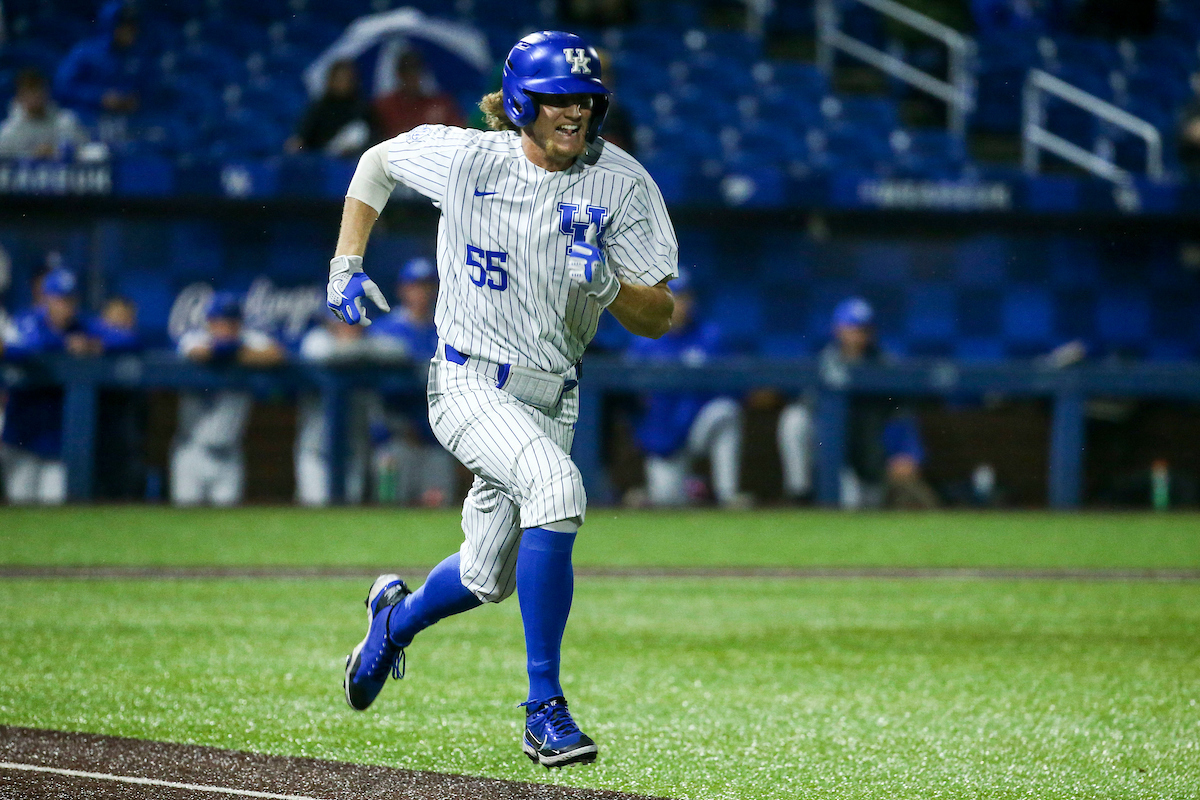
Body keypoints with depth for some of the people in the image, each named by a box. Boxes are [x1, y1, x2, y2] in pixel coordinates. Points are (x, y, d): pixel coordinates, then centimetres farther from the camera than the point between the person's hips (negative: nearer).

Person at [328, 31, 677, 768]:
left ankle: (397, 617, 52)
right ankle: (545, 709, -28)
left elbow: (658, 318, -7)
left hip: (552, 400, 4)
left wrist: (607, 286, -28)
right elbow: (378, 161, 11)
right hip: (470, 385, -4)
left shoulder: (622, 183, -8)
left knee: (487, 581, 15)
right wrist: (346, 265, 4)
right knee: (557, 486, -33)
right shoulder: (465, 158, -10)